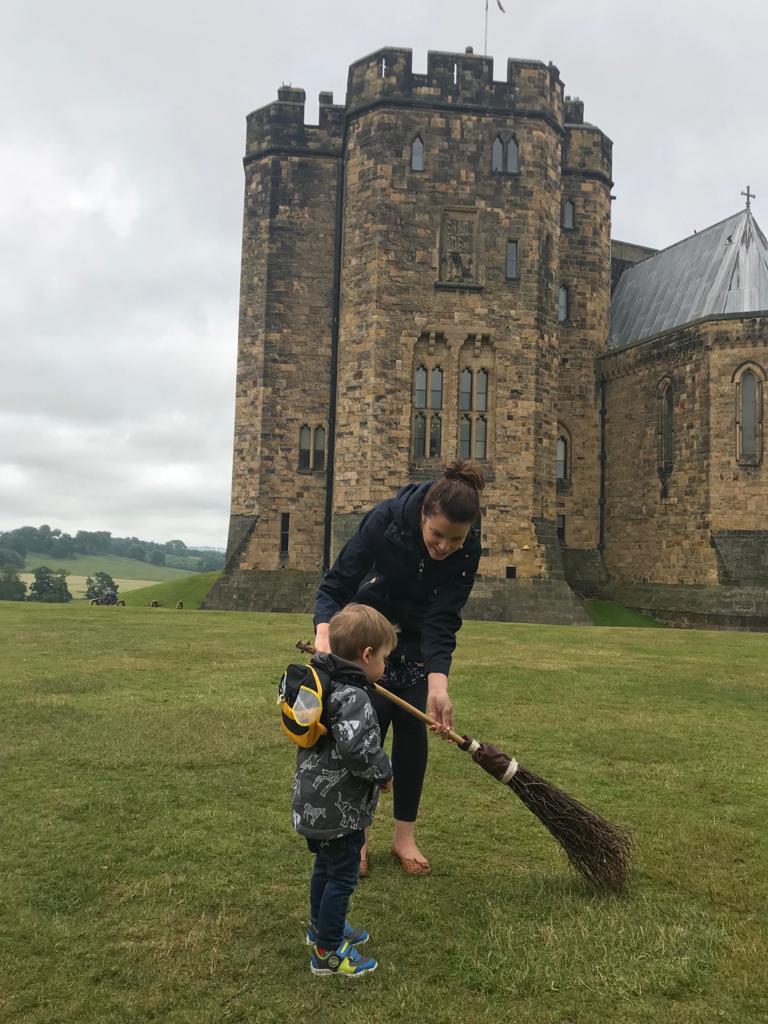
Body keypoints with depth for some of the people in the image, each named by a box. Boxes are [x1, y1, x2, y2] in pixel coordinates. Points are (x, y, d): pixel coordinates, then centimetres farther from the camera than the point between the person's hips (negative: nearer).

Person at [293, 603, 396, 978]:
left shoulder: (322, 684, 3)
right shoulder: (353, 698, -26)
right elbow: (359, 750, -35)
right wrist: (384, 773, -16)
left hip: (315, 804, 9)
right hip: (338, 811, -9)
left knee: (326, 868, 26)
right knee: (342, 877, 6)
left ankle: (321, 928, 45)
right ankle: (328, 953, 19)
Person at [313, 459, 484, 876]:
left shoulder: (467, 550, -27)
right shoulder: (385, 520, -34)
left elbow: (442, 620, -28)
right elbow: (334, 587, -29)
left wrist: (438, 682, -42)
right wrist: (324, 632, -48)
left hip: (419, 641, 2)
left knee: (412, 729, -1)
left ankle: (404, 835, 15)